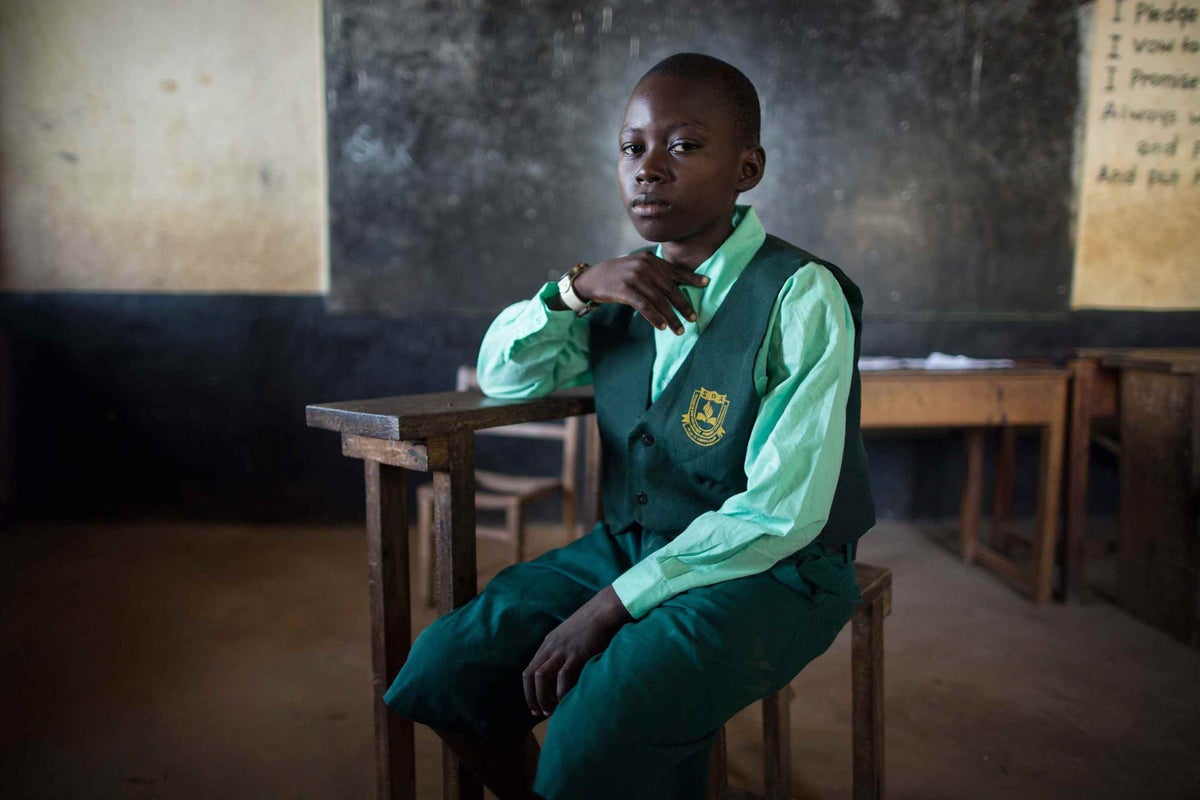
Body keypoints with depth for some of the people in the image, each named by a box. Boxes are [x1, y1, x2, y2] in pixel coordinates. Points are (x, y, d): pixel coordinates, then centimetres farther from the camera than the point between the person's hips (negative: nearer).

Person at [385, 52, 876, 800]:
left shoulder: (801, 297, -15)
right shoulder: (628, 287, 4)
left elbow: (782, 511, -20)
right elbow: (502, 376, 12)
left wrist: (611, 606, -20)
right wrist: (575, 288, -9)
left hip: (768, 570, -5)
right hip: (631, 543, 6)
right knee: (445, 667, -6)